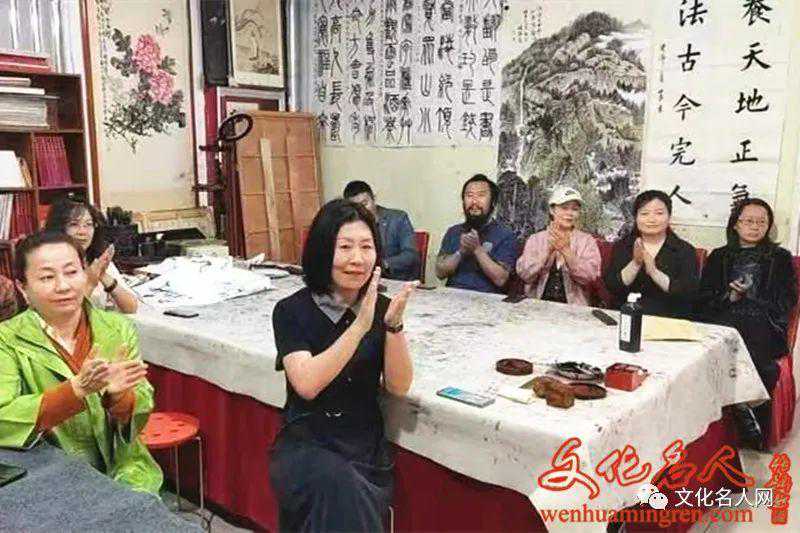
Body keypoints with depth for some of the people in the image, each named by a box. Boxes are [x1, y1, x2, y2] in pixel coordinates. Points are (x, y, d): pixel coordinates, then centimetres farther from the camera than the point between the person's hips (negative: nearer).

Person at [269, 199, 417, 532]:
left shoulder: (381, 308, 0)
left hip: (366, 448, 2)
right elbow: (307, 385, -21)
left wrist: (393, 323, -21)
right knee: (339, 488, -30)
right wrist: (360, 326, -27)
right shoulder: (292, 311, -8)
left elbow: (398, 386, -6)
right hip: (306, 445, -2)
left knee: (343, 501, -24)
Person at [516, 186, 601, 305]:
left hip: (574, 308, 0)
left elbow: (589, 277, -7)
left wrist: (565, 250, -16)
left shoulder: (587, 241, 7)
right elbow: (524, 275, -5)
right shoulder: (535, 239, 8)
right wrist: (548, 249, -14)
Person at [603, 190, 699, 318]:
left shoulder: (685, 250, 5)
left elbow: (689, 293, -8)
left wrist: (654, 272, -18)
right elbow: (611, 287, -1)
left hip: (670, 322, -1)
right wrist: (635, 264, -15)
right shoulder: (622, 246, 10)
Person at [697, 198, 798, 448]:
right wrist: (729, 297, -6)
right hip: (723, 324, 1)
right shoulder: (719, 256, 24)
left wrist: (746, 296, -3)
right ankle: (746, 415, -22)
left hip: (763, 327, -1)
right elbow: (704, 299, 13)